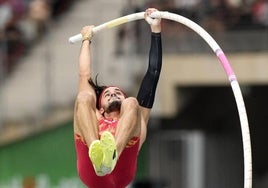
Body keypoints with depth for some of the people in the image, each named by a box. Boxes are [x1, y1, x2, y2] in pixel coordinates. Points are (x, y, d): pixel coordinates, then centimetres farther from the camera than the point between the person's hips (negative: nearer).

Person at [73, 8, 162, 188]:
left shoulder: (137, 116, 41)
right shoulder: (94, 119, 42)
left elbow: (153, 73, 40)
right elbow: (85, 76, 47)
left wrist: (156, 29, 43)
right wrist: (86, 41, 60)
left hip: (121, 171, 0)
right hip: (91, 172, 0)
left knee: (132, 103, -16)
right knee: (84, 97, -12)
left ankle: (113, 154, -48)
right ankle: (96, 156, -44)